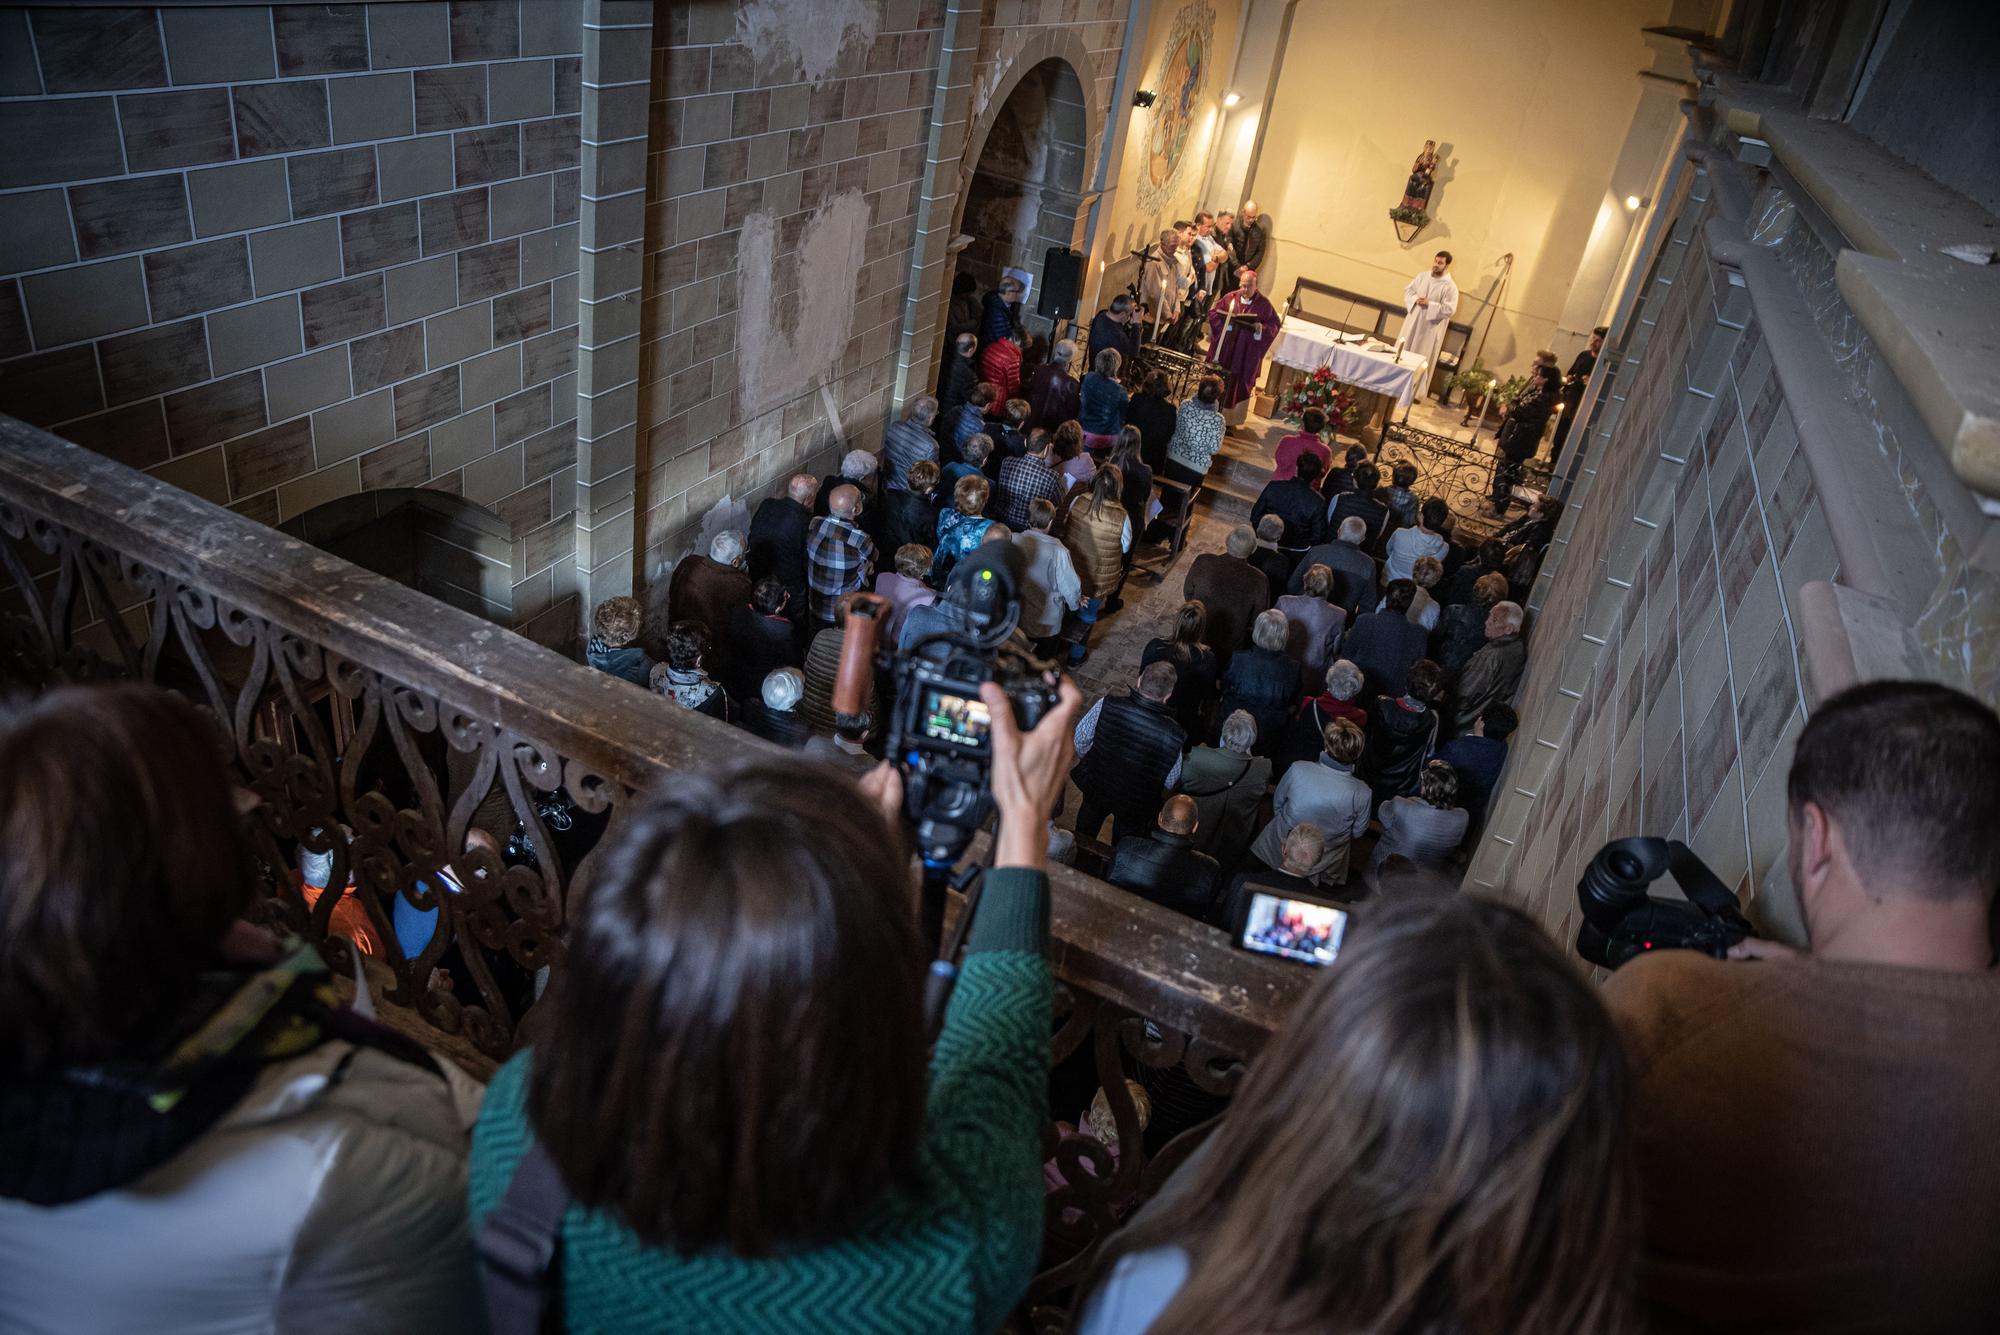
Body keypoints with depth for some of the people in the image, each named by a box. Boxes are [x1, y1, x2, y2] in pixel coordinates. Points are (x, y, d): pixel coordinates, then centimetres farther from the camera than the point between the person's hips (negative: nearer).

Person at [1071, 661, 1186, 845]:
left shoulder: (1106, 705, -30)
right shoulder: (1175, 736, -33)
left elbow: (1081, 738, -13)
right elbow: (1171, 782, -17)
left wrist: (1085, 759, 9)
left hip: (1096, 785, 2)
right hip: (1136, 804, -2)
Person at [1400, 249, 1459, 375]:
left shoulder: (1450, 286, -15)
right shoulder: (1422, 276, 1)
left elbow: (1449, 309, -18)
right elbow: (1408, 289, 10)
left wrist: (1429, 304, -22)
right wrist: (1415, 299, -11)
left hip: (1430, 326, -5)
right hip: (1413, 320, 5)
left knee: (1422, 357, 2)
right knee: (1404, 348, 15)